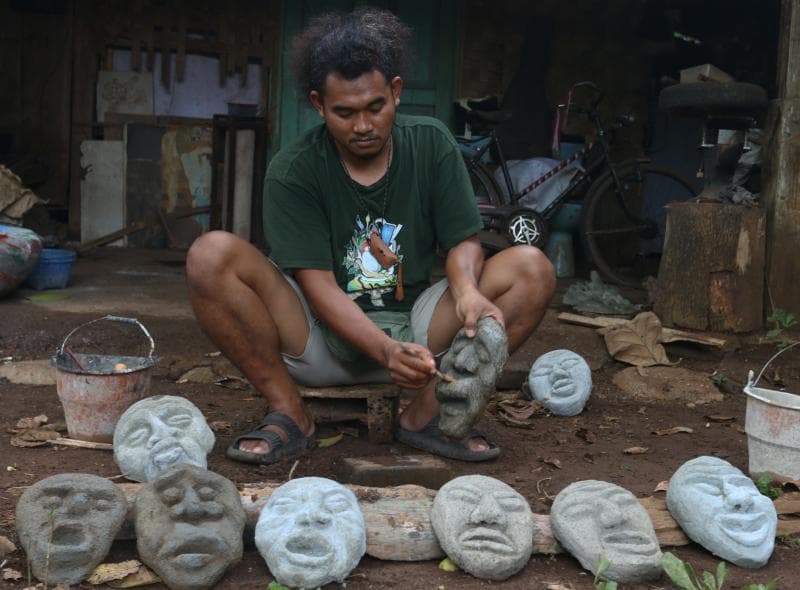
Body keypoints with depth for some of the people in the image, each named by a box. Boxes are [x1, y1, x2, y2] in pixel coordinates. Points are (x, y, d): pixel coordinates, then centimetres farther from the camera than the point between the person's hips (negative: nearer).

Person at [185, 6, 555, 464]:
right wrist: (386, 351, -34)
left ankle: (428, 410, -15)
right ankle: (290, 414, -14)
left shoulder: (431, 144, -3)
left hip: (413, 331, 2)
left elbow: (464, 241, -3)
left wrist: (467, 290, -28)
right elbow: (318, 284, -17)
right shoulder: (292, 172, -11)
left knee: (533, 269, -17)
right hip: (322, 338, -2)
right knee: (212, 256, -25)